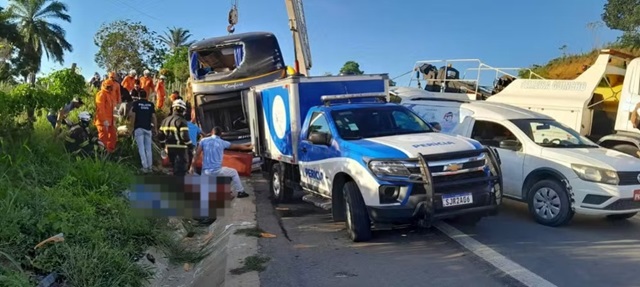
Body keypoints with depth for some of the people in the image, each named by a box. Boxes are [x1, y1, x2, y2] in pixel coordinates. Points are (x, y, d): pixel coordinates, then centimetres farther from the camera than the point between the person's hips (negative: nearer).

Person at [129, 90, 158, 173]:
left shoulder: (136, 103, 2)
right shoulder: (151, 104, 6)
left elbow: (133, 116, -4)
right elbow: (154, 117, 2)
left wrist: (131, 127, 1)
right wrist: (155, 128, 6)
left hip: (138, 128, -2)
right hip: (148, 128, 2)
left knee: (141, 148, -2)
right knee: (148, 148, 8)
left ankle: (145, 166, -9)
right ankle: (150, 167, 8)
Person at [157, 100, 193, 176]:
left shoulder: (166, 120, 12)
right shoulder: (181, 121, -11)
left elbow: (160, 135, 15)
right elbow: (185, 136, -20)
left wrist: (163, 146, 26)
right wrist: (191, 147, -10)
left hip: (169, 148, 8)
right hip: (180, 149, -8)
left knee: (176, 168, 21)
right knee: (180, 170, -5)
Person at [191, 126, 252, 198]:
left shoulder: (204, 140, 4)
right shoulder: (222, 142, 3)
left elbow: (196, 154, 2)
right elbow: (237, 146, 15)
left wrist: (192, 167, 10)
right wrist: (248, 148, 30)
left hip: (205, 172, 2)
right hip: (216, 171, -2)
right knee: (234, 172, 20)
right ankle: (240, 192, 25)